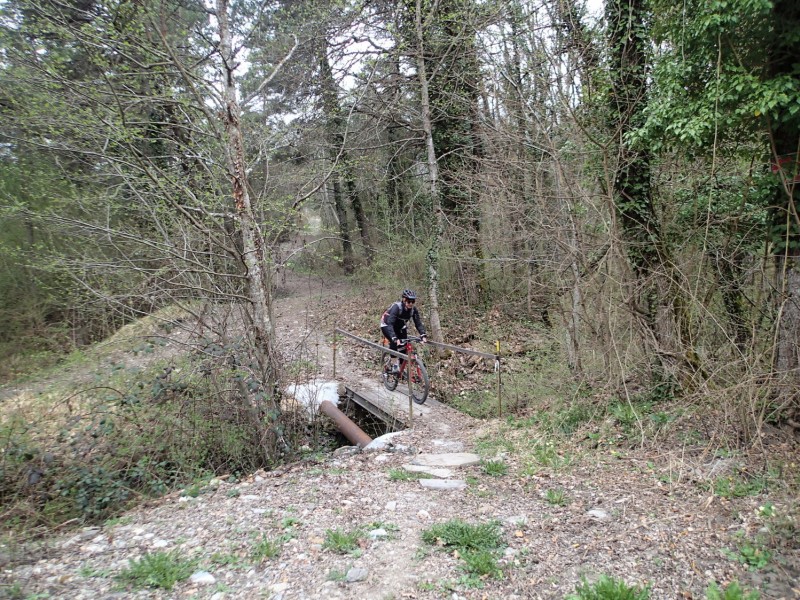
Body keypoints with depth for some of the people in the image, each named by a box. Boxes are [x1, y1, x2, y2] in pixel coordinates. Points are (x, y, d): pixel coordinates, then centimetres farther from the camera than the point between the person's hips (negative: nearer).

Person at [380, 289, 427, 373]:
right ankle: (394, 365, -22)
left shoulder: (413, 309, -21)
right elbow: (390, 324, -43)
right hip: (387, 325, -5)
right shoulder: (397, 307, -36)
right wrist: (394, 338, -56)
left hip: (400, 326, 5)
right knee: (394, 342, -29)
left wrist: (423, 335, -36)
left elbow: (418, 323, -21)